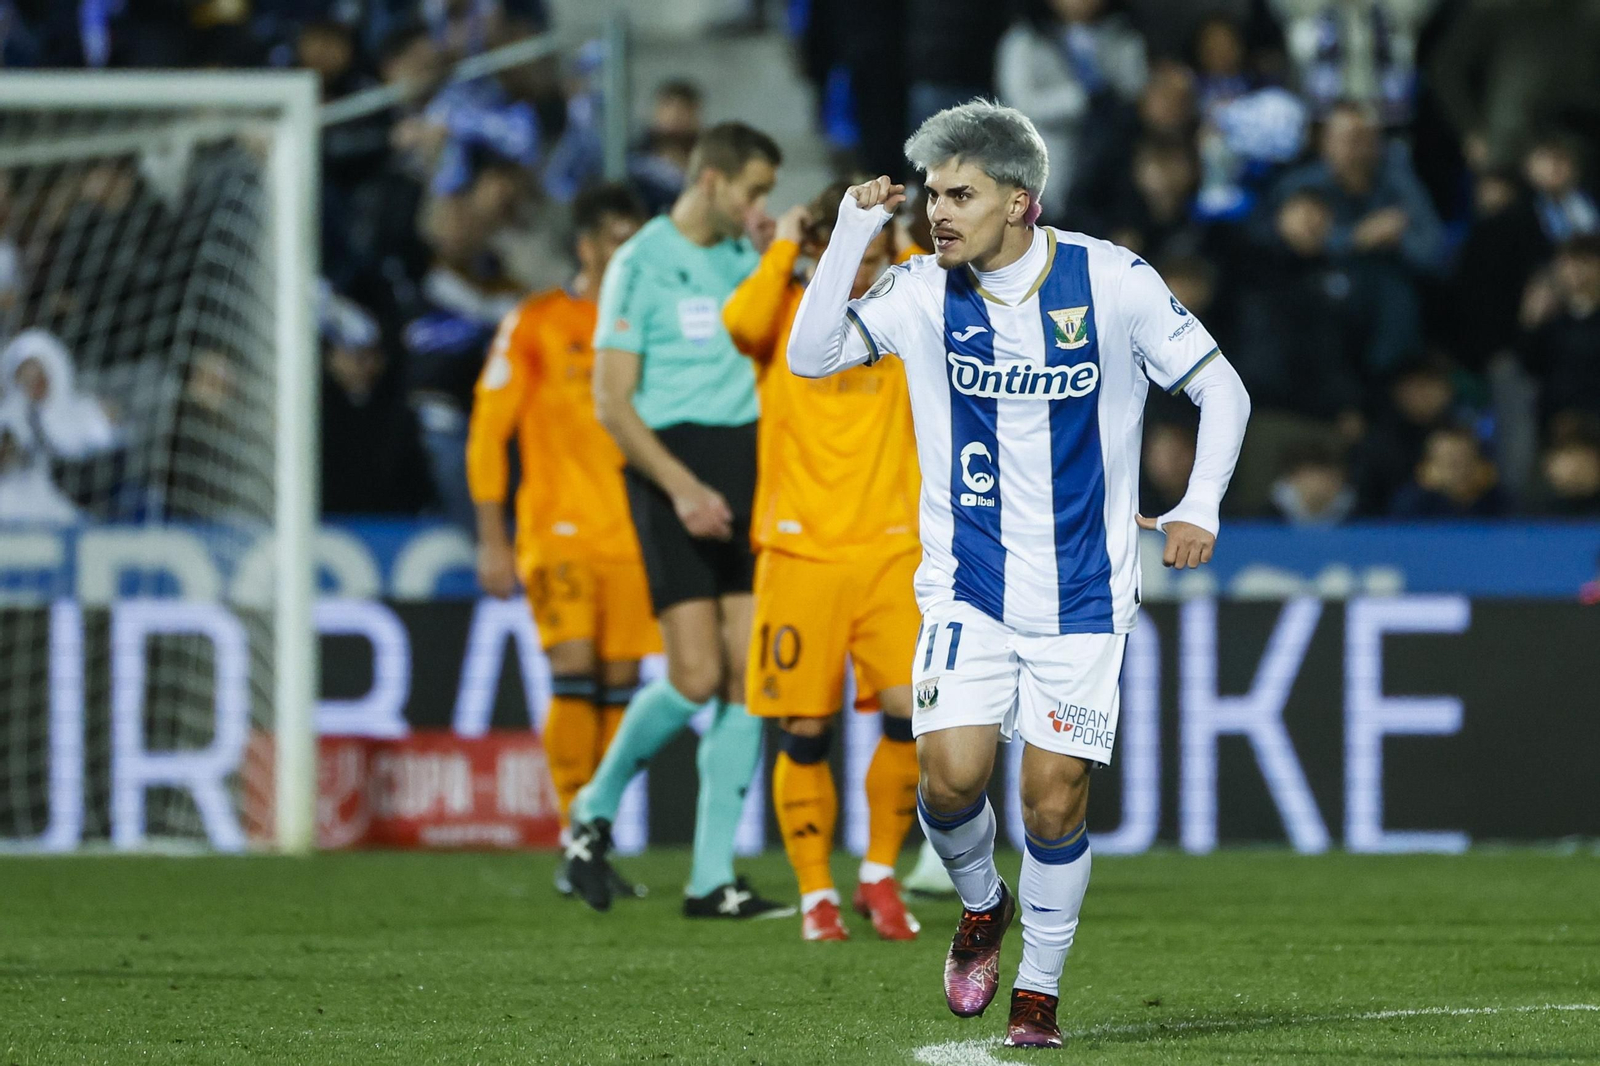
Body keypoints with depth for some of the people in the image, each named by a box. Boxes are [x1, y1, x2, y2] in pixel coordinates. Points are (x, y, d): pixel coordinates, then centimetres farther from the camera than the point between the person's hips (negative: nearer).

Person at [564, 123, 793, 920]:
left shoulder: (746, 260, 14)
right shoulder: (642, 265, -5)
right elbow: (613, 401, -10)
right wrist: (682, 487, -18)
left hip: (746, 472, 6)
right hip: (673, 467, -6)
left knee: (748, 675, -1)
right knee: (696, 677, -13)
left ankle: (712, 878, 3)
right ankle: (594, 810, 11)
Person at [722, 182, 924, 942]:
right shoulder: (790, 315, 2)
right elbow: (744, 321, -21)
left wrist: (906, 249, -4)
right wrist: (784, 248, -10)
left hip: (891, 551, 2)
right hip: (799, 555, -2)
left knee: (910, 710, -12)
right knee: (806, 734, -1)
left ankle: (880, 876, 6)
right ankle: (816, 895, 12)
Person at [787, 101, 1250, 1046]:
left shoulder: (1114, 283, -8)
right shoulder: (925, 292, -3)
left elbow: (1223, 390, 1)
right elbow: (811, 356, -12)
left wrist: (1200, 508, -10)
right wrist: (854, 232, -18)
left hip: (1084, 591, -1)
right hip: (968, 583, 1)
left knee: (1056, 796, -5)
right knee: (953, 772, -15)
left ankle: (1039, 990, 14)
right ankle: (981, 903, 17)